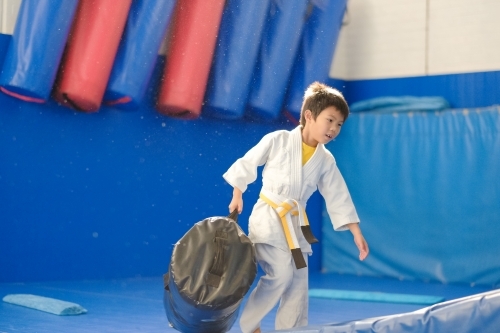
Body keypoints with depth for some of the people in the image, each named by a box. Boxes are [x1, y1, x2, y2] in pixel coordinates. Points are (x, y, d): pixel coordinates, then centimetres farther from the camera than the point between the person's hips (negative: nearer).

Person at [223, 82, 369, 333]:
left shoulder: (326, 161, 3)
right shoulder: (277, 140, -9)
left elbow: (338, 197, 6)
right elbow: (247, 163, 1)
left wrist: (356, 232, 2)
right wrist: (237, 196, 2)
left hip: (296, 223, 6)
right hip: (268, 218, -5)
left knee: (298, 284, 5)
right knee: (281, 273, -18)